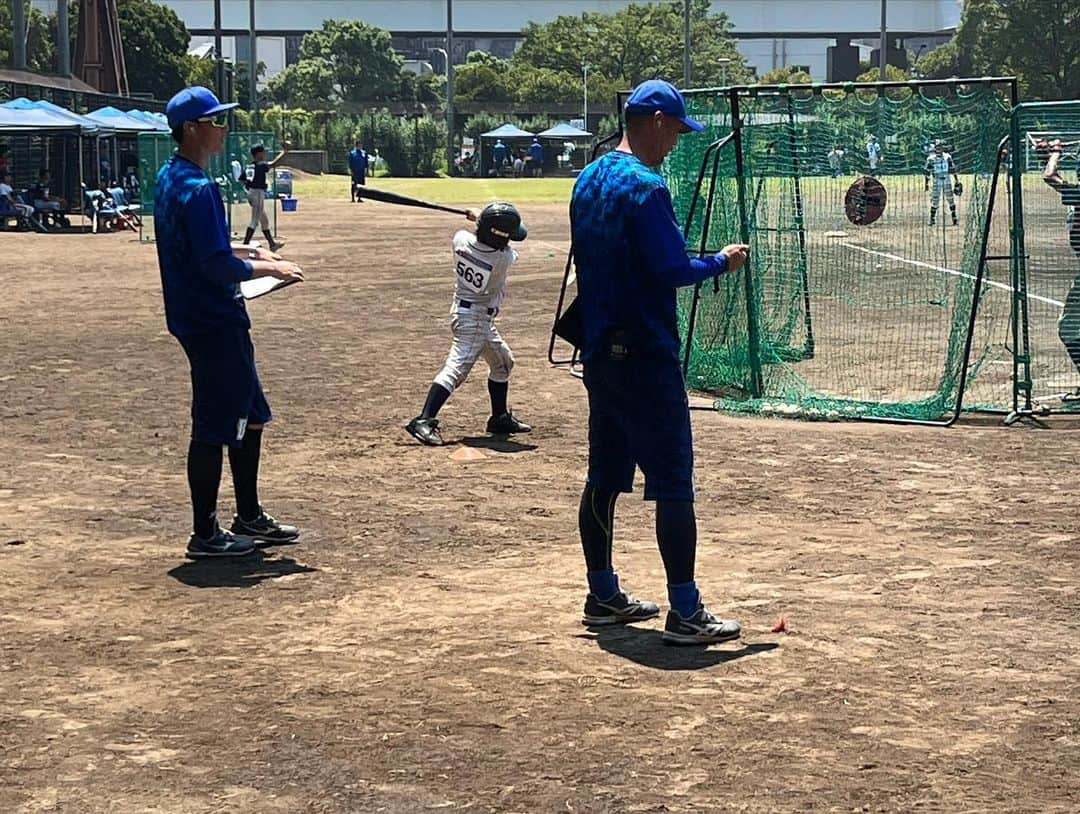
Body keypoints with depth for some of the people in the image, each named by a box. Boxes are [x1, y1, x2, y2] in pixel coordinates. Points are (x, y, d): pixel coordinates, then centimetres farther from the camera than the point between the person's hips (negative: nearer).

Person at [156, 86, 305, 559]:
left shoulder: (169, 179, 11)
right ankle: (205, 534, 8)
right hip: (214, 325, -11)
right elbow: (218, 267, -24)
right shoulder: (198, 189, -21)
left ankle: (249, 519, 29)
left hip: (200, 319, 11)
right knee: (214, 428, -1)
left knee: (250, 416, 19)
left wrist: (246, 253, 14)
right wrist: (269, 268, -11)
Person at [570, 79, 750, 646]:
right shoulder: (644, 187, -17)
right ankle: (685, 613, -3)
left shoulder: (588, 181, 12)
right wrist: (722, 262, -4)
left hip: (599, 350, 10)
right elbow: (672, 269, -21)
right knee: (673, 483, -5)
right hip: (645, 357, -10)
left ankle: (604, 597, 25)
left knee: (604, 476, 16)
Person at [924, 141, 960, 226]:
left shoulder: (947, 157, 2)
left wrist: (957, 180, 10)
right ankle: (932, 219, 7)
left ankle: (954, 219, 10)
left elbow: (953, 169, 10)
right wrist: (926, 184, -3)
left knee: (950, 200, 2)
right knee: (935, 201, -4)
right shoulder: (931, 159, -6)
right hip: (937, 181, -2)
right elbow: (927, 172, -2)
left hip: (947, 181, 2)